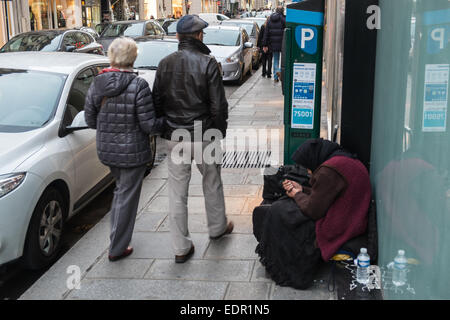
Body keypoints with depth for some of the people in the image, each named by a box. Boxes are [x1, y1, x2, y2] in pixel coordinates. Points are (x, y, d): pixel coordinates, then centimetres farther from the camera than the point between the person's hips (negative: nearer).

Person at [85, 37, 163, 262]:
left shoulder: (97, 84, -4)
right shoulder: (138, 86, -20)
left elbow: (90, 120, 3)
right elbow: (149, 125, -18)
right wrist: (166, 121, 0)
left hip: (106, 150, 6)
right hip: (132, 152, -5)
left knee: (120, 189, 27)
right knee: (127, 197, 8)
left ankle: (118, 234, 40)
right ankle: (117, 248, 18)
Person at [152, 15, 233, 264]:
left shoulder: (165, 64, 2)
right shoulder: (207, 63, -11)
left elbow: (157, 103, 6)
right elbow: (218, 105, -11)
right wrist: (219, 131, 3)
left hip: (174, 137, 3)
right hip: (203, 136, -3)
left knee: (177, 191, 7)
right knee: (212, 183, 19)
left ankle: (181, 248, 12)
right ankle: (217, 227, 39)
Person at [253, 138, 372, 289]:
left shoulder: (328, 171, -23)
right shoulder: (350, 161, 10)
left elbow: (313, 211, -19)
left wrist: (297, 194, -1)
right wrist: (301, 189, 15)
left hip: (335, 230, -11)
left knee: (278, 213, 1)